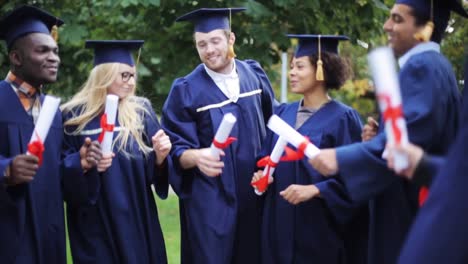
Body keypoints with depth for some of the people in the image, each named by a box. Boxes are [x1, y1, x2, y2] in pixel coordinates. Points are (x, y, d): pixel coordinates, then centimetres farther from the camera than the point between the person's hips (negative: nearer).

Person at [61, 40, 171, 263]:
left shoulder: (141, 111, 4)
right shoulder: (73, 116, -4)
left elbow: (154, 169, 5)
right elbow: (61, 168, -4)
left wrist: (160, 157, -16)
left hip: (138, 219, 3)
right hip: (95, 224, -3)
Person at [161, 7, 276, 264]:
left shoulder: (253, 74, 3)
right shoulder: (185, 91, -10)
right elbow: (176, 150, -12)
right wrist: (196, 156, -32)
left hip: (254, 196, 4)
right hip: (210, 203, -4)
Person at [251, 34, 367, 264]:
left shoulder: (342, 118, -8)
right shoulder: (282, 114, 10)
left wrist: (313, 189, -22)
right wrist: (261, 175, -2)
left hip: (321, 228, -6)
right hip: (280, 225, 6)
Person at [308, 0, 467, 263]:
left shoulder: (422, 66, -15)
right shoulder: (434, 65, 18)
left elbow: (410, 134, -27)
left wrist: (341, 159, -27)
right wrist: (379, 136, 15)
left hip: (413, 209, -11)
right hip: (418, 204, 11)